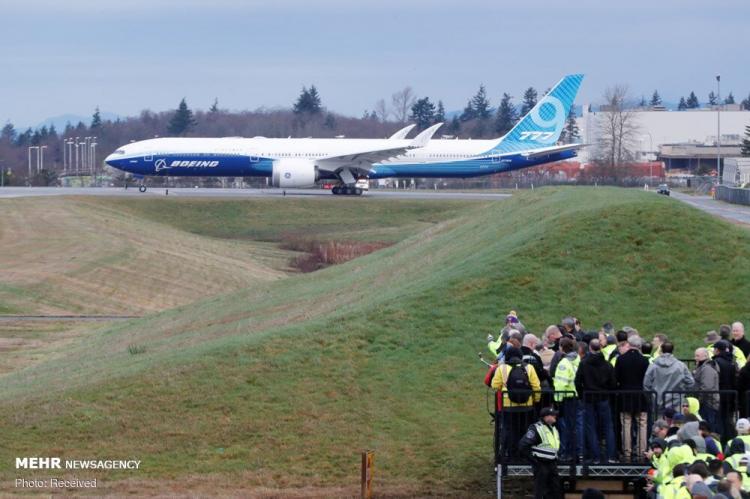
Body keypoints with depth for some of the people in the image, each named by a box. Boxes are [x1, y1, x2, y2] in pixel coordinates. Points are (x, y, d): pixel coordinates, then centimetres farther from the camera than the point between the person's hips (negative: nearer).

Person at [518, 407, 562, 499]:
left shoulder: (554, 429, 13)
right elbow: (522, 445, -19)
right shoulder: (536, 429, -16)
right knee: (541, 490, -3)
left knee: (556, 488, 10)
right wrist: (532, 458, -16)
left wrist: (555, 457, 16)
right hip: (541, 465, -8)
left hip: (552, 464, 8)